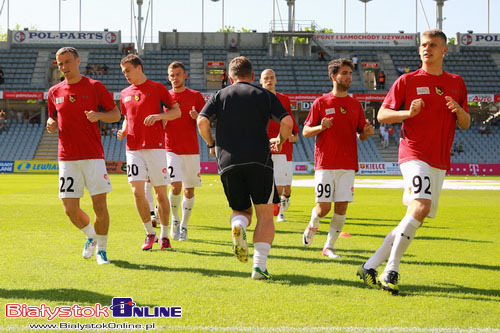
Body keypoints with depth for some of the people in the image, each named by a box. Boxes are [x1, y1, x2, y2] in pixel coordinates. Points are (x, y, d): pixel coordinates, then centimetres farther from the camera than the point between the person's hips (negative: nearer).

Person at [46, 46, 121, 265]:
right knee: (70, 209, -3)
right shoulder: (54, 92, 11)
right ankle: (90, 236, 26)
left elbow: (116, 114, 5)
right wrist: (51, 124, 0)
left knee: (100, 205, -6)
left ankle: (101, 249, 13)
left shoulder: (95, 87, 2)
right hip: (67, 158, 3)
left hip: (93, 156, -2)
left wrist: (99, 116, -15)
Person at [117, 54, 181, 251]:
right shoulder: (125, 94, 15)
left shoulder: (157, 88, 1)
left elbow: (177, 111, 2)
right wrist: (123, 132, 6)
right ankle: (149, 233, 7)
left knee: (161, 192, 0)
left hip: (155, 147, -4)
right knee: (137, 190, -8)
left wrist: (158, 116, -15)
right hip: (133, 148, 4)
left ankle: (164, 236, 12)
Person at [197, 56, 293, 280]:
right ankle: (259, 266, -9)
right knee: (265, 216, 5)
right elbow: (287, 122, 0)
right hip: (259, 160, -2)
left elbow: (202, 121, -2)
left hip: (228, 162, 2)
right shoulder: (265, 95, 10)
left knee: (242, 211, 18)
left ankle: (238, 226, -18)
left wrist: (211, 144, 15)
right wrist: (280, 141, 19)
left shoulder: (220, 96, 12)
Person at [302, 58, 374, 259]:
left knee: (341, 208, -2)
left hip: (348, 165, 3)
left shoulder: (356, 105, 12)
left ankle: (329, 246, 10)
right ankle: (313, 225, 28)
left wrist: (366, 133, -7)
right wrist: (321, 127, -16)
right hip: (325, 164, -3)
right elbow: (305, 131, 4)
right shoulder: (321, 103, 2)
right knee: (324, 207, -5)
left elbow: (361, 135, 16)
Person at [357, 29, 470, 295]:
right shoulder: (408, 80, 3)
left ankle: (370, 266, 12)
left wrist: (459, 111, -6)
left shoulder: (457, 83, 15)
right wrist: (408, 113, -15)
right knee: (421, 207, -26)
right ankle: (391, 271, -20)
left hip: (440, 161, 6)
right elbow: (382, 115, 3)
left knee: (413, 220, 4)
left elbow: (465, 125, 17)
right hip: (414, 153, -6)